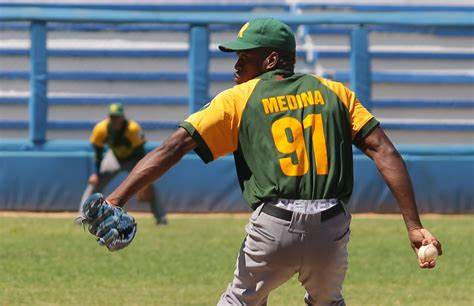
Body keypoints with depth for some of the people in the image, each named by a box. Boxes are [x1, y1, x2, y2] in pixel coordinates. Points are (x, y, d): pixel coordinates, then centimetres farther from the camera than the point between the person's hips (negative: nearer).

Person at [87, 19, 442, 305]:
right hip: (332, 230, 3)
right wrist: (414, 226, -1)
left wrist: (115, 200, -7)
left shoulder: (238, 100, 6)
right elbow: (384, 151, 2)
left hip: (274, 229, -3)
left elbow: (172, 148, -3)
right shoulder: (335, 93, 13)